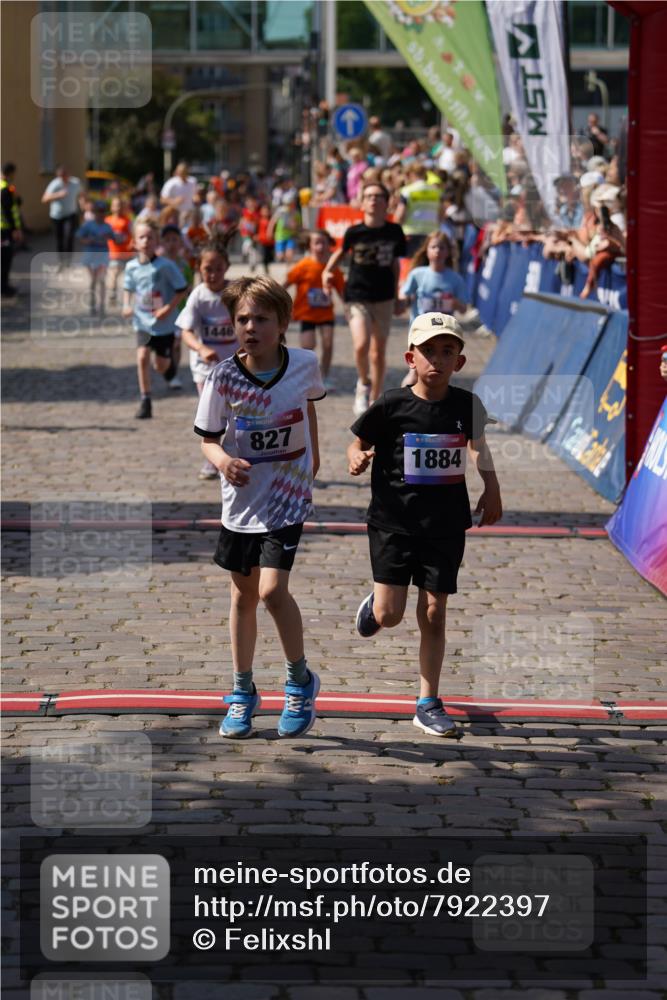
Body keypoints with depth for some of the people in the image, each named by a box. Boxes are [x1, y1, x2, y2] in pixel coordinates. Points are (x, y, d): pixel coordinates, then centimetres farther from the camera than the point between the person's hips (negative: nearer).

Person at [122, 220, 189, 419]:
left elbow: (182, 289, -10)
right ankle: (145, 401, -5)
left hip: (164, 322, -2)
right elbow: (128, 288, 14)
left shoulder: (165, 266, -16)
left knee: (161, 365, 7)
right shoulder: (132, 267, -4)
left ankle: (169, 364, 48)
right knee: (142, 356, -15)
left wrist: (169, 308, -19)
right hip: (143, 321, 2)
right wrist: (126, 304, -4)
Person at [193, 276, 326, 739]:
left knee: (272, 589, -15)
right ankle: (243, 692, 29)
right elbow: (209, 437, -4)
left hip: (288, 497, -2)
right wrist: (223, 460, -26)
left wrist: (313, 454, 24)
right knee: (244, 594, 13)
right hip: (241, 497, 2)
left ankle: (301, 680, 7)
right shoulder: (223, 378, -13)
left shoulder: (305, 365, -9)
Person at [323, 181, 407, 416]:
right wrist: (327, 271, -5)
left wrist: (396, 295, 12)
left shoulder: (394, 232, -4)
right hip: (357, 297, -2)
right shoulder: (354, 232, -8)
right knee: (361, 345, -22)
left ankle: (374, 401, 24)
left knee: (379, 352, 9)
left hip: (384, 298, 2)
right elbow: (341, 251, 11)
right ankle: (363, 383, 8)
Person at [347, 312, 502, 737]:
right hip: (394, 521, -2)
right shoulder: (392, 406, -10)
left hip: (445, 525, 2)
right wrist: (358, 459, -21)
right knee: (389, 616, -6)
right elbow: (359, 444, 1)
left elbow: (478, 443, 19)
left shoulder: (467, 405, -1)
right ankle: (374, 603, 33)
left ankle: (429, 703, 16)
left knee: (434, 615, 5)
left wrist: (492, 488, 11)